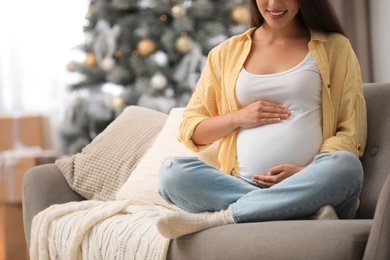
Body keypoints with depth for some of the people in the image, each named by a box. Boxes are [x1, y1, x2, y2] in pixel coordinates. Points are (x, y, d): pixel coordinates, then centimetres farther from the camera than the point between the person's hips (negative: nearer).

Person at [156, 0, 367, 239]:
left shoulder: (335, 47, 13)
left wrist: (306, 172, -13)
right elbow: (190, 130, 18)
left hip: (307, 189, -2)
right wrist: (238, 118, -1)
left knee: (346, 166, -35)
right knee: (172, 171, -26)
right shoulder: (226, 53, 18)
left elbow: (351, 131, 5)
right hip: (240, 184, 2)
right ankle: (310, 214, -30)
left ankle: (219, 218, -28)